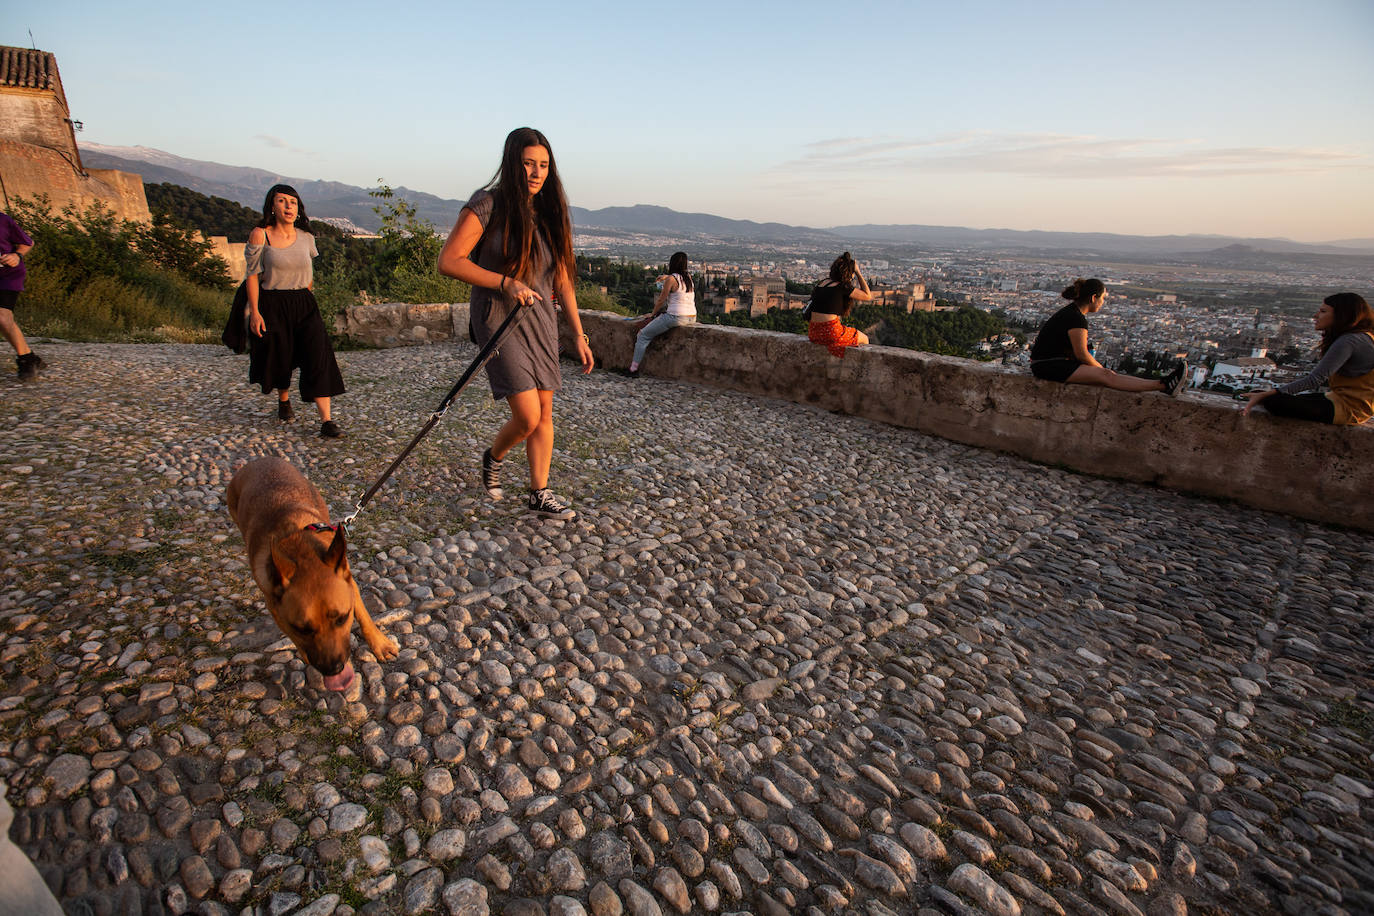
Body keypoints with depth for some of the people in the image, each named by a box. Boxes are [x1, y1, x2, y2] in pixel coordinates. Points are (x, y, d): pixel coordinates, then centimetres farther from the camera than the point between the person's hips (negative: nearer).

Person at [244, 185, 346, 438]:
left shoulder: (306, 237, 5)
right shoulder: (260, 236, -5)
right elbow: (252, 274, -5)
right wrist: (254, 311, -9)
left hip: (304, 304, 2)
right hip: (272, 305, -2)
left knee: (318, 356, -12)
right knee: (279, 358, 9)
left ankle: (326, 421, -14)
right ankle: (284, 401, 41)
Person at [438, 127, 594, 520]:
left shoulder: (552, 213, 9)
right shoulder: (487, 205, -9)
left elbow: (562, 280, 11)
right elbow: (448, 260, -14)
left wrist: (579, 335, 7)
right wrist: (506, 283, -22)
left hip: (541, 319, 6)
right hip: (499, 319, -5)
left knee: (545, 412, 5)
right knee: (527, 417, -11)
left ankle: (540, 494, 18)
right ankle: (493, 458, 23)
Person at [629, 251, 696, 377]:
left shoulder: (671, 279, -11)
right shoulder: (689, 277, 10)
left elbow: (661, 300, -5)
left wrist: (652, 314, 11)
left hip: (676, 318, -8)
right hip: (692, 318, 8)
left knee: (644, 335, 3)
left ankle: (634, 368, 2)